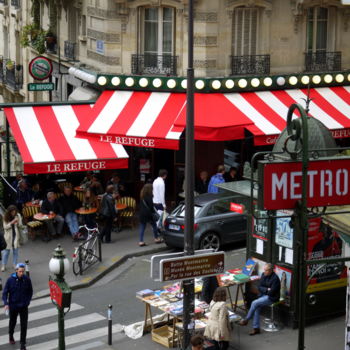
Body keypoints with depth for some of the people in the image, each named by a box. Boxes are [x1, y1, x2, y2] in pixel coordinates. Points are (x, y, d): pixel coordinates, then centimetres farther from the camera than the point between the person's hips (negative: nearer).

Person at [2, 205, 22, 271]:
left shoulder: (18, 215, -5)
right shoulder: (6, 217, -9)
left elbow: (20, 226, -1)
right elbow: (5, 227, -10)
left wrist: (18, 223, -23)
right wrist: (11, 223, -24)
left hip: (16, 235, 2)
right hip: (8, 236, -2)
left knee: (15, 251, 8)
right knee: (7, 251, 4)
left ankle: (15, 265, 18)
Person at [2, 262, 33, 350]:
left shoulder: (27, 279, -9)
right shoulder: (10, 279, -13)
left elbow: (30, 292, 5)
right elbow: (5, 292, -8)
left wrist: (27, 302, -4)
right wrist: (6, 303, -20)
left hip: (23, 306, 0)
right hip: (13, 306, 0)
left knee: (24, 325, -2)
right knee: (12, 322, 20)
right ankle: (11, 335, 48)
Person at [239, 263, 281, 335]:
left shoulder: (275, 278, -17)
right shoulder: (263, 275, 6)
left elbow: (272, 292, -18)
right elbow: (259, 287, 6)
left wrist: (264, 290, -4)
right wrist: (267, 290, -11)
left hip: (271, 298, -7)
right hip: (263, 295, 7)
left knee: (255, 303, -23)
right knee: (257, 308, -18)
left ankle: (246, 320, -8)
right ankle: (256, 328, -14)